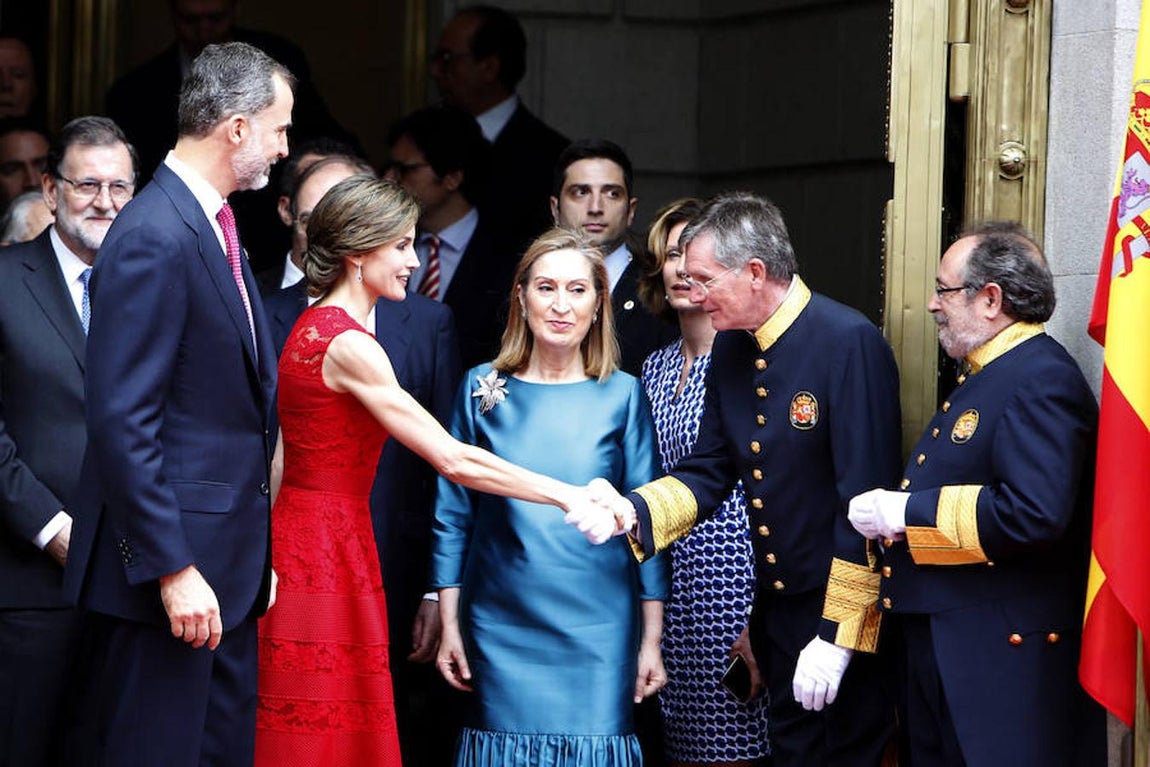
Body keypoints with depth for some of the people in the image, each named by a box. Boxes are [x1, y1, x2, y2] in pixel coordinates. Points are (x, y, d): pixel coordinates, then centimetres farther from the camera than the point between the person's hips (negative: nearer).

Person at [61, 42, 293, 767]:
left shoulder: (218, 228, 15)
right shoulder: (153, 238, -16)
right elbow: (122, 422, -21)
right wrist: (172, 569, -22)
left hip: (230, 562, 10)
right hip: (174, 557, -10)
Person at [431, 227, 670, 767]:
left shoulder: (621, 395, 1)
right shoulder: (482, 388, 3)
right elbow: (453, 515, 6)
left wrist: (651, 640, 1)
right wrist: (449, 626, 3)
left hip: (599, 635, -1)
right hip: (502, 632, 1)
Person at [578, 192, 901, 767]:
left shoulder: (850, 342, -18)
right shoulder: (731, 349, 6)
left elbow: (865, 499, -20)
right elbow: (708, 475, 10)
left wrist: (837, 634, -20)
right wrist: (632, 513, -10)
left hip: (844, 611, -7)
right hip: (776, 607, 7)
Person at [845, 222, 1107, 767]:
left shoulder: (1042, 381, -16)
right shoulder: (984, 375, 19)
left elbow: (1034, 512, -29)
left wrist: (905, 514, -21)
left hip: (1002, 657, -10)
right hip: (939, 649, 10)